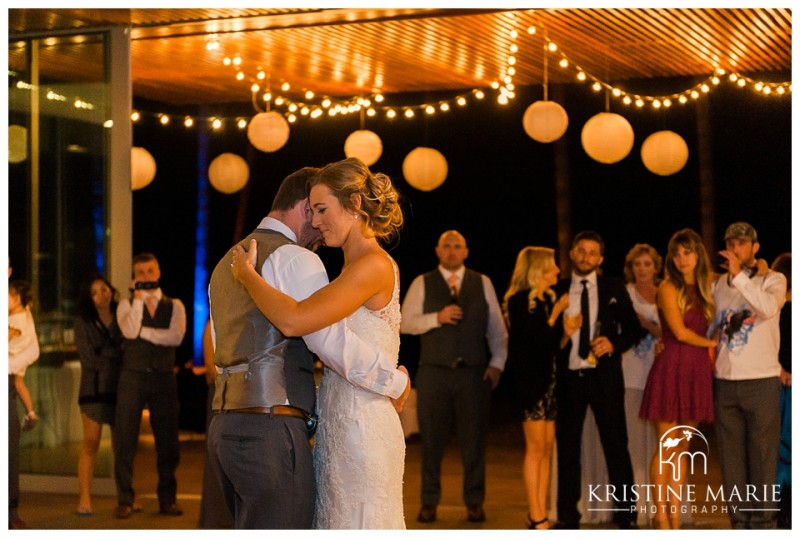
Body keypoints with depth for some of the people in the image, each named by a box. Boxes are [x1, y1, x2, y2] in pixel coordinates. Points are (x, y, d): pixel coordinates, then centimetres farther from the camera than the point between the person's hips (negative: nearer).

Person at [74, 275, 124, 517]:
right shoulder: (83, 322, 4)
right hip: (95, 388, -2)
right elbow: (89, 358, -2)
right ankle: (84, 499, -6)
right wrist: (119, 355, -3)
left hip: (120, 387, 2)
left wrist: (107, 355, -9)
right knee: (91, 443, -7)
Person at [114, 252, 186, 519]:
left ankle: (167, 499, 16)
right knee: (125, 439, -3)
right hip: (133, 377, -1)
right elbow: (130, 331, -14)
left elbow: (176, 336, -9)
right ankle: (125, 500, 5)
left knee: (167, 441, 5)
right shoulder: (127, 305, 7)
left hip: (164, 377, 1)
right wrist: (139, 297, -10)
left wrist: (144, 332, -10)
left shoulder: (174, 306, 8)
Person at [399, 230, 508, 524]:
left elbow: (497, 327, 9)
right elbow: (405, 323, -1)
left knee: (474, 439, 4)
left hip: (474, 373, 1)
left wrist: (497, 363, 0)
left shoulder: (482, 283, 9)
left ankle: (475, 502, 14)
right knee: (432, 439, 3)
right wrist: (436, 318, -15)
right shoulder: (422, 284, 6)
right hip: (433, 372, -1)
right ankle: (429, 502, 13)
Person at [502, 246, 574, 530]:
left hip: (550, 378, 7)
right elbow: (534, 340, -16)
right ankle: (536, 517, -2)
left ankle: (541, 516, 9)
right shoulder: (519, 300, -8)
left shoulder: (549, 299, 13)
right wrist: (556, 312, -11)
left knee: (547, 449, 5)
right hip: (530, 380, -7)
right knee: (536, 447, -6)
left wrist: (567, 333, -1)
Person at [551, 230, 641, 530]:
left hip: (604, 377, -1)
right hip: (568, 378, 1)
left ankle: (626, 514, 10)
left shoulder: (614, 288, 4)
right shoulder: (558, 290, 6)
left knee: (616, 446, 1)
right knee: (567, 447, 7)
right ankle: (567, 516, 16)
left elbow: (633, 328, 4)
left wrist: (614, 344, -12)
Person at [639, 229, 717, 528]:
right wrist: (711, 343, 1)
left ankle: (675, 516, 10)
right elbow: (680, 332, -8)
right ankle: (660, 515, 3)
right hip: (671, 369, -5)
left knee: (682, 449, 7)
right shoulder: (669, 288, -4)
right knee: (666, 447, -4)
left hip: (697, 372, 6)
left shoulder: (706, 287, 15)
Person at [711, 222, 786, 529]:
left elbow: (769, 307, -21)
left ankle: (764, 523, 2)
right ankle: (739, 521, 11)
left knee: (762, 455, -2)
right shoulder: (718, 285, 12)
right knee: (731, 456, 5)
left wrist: (739, 276, -23)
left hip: (761, 380, -4)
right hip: (725, 381, 4)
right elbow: (707, 327, 20)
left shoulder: (773, 280, 0)